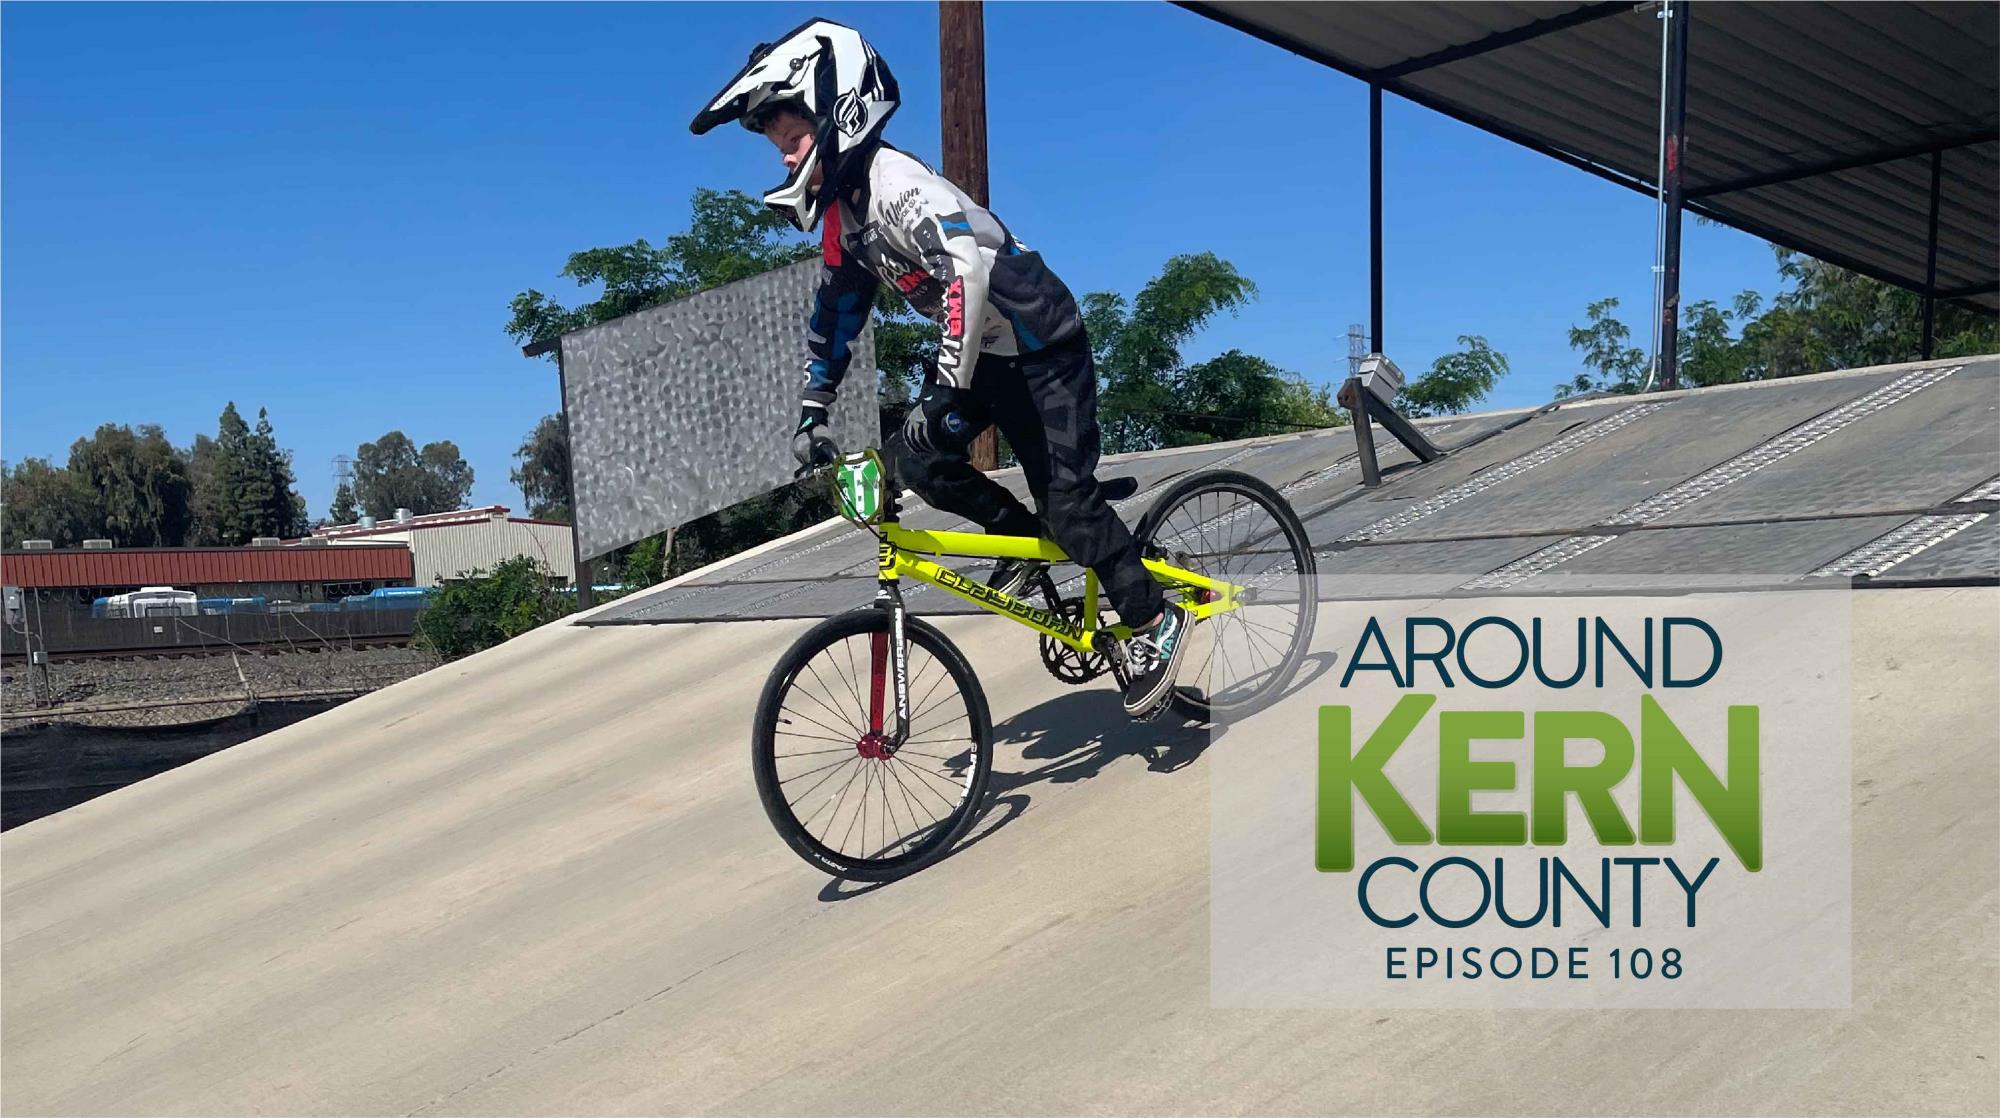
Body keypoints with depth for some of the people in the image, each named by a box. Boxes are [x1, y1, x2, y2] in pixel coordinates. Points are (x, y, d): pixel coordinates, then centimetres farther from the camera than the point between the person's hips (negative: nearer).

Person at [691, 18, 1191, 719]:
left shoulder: (894, 181, -25)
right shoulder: (841, 210, 4)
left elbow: (968, 271, -40)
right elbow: (834, 313, 14)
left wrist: (945, 392, -42)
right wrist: (812, 413, 10)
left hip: (1042, 346, -8)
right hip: (985, 353, 8)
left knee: (1066, 499, -9)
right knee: (916, 458, -7)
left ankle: (1156, 622, 7)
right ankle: (1021, 536, 13)